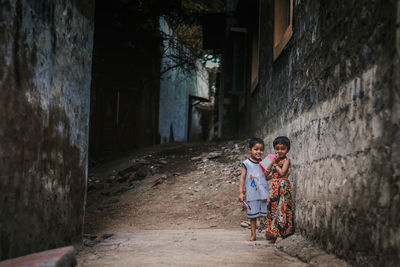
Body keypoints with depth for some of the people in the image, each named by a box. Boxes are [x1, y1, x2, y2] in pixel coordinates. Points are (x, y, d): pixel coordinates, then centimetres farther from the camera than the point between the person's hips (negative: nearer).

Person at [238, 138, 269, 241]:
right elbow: (242, 178, 0)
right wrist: (241, 192, -5)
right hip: (252, 194, -2)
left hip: (264, 193, 2)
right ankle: (253, 234, 14)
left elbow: (267, 176, 11)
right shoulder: (246, 164, -1)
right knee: (252, 215, 5)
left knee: (268, 213, 1)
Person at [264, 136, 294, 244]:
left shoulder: (286, 160, -5)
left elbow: (282, 172, -18)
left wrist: (275, 164, -10)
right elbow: (266, 173, 10)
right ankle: (273, 232, 15)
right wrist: (272, 162, 0)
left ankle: (280, 234, -5)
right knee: (272, 208, 6)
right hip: (274, 186, 7)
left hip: (283, 187, -7)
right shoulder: (274, 159, 14)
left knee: (281, 209, -7)